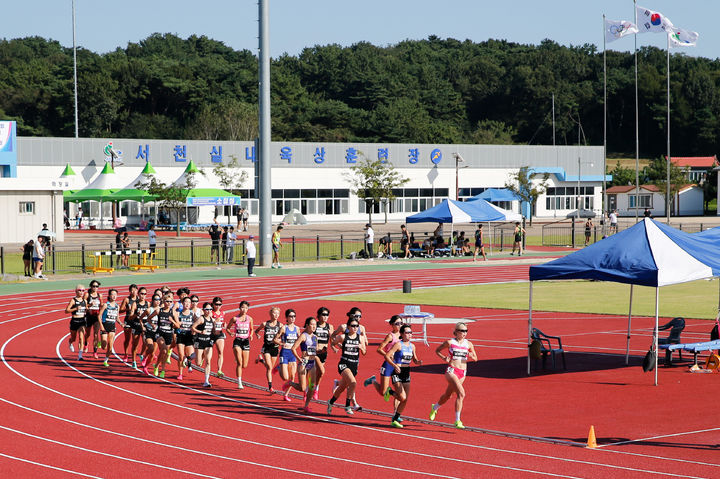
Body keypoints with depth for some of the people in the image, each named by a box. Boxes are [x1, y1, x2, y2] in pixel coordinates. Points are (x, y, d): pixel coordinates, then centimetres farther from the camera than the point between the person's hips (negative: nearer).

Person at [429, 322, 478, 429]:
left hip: (462, 373, 5)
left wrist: (471, 356, -7)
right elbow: (437, 350, 12)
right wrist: (444, 358, -6)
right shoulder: (450, 342, -2)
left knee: (447, 395, 16)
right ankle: (457, 421, -19)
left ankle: (434, 408, 46)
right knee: (461, 394, -22)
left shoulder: (469, 344, 8)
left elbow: (475, 359, 16)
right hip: (451, 371, -5)